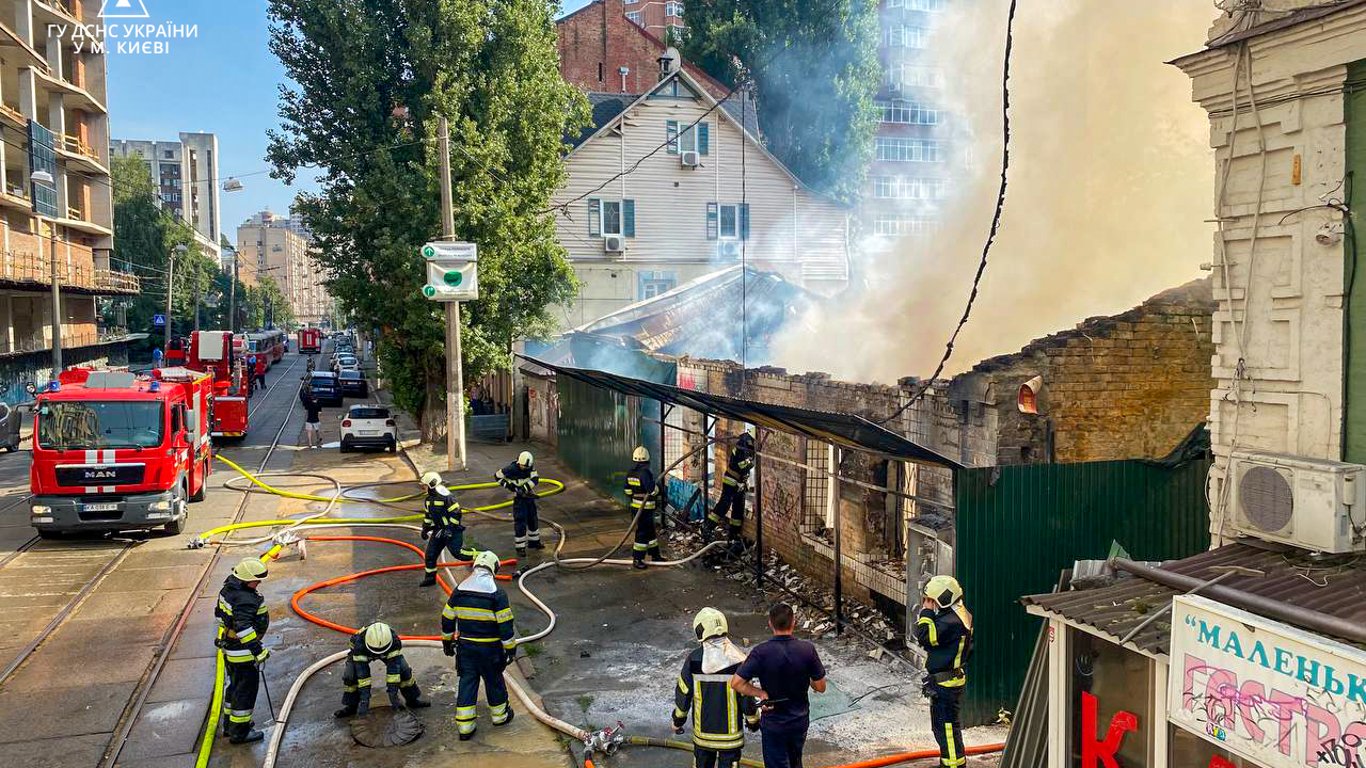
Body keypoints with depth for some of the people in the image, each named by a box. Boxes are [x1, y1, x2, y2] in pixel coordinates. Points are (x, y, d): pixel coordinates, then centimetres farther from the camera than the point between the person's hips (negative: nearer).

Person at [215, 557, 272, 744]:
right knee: (247, 688, 2)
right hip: (243, 652, -10)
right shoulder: (245, 599, -29)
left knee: (235, 685, 24)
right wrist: (258, 650, -27)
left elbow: (219, 613, 16)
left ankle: (230, 724, 38)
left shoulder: (228, 588, 3)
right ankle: (239, 732, 11)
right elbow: (244, 628, -32)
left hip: (229, 646, 10)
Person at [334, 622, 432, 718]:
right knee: (350, 676, -22)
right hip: (363, 653, -1)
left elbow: (393, 667, -34)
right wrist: (364, 697, -36)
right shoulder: (359, 643, -42)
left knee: (403, 670, -15)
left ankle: (412, 700, 4)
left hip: (387, 653, 1)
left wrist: (393, 692, -35)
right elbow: (362, 672, -38)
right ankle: (351, 706, -1)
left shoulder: (394, 640, -39)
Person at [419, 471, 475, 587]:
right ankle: (430, 577, 19)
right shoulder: (429, 499, 7)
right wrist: (425, 529, 18)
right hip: (439, 530, 9)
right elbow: (427, 515, 22)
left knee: (457, 552, -13)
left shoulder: (445, 497, -22)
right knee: (430, 554, 7)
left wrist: (449, 529, -24)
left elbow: (457, 513, -24)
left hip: (452, 530, -8)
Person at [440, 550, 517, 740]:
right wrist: (511, 648, -4)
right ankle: (500, 715, 35)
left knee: (467, 682, 10)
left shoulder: (459, 590, -1)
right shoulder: (497, 594, -14)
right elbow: (505, 624, -14)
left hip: (465, 646, 3)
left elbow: (447, 618, 6)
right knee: (494, 681, 16)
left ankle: (465, 727, 13)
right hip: (489, 648, -3)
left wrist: (447, 641, 19)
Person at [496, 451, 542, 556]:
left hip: (530, 497, 6)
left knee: (533, 520, 18)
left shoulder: (529, 468, -5)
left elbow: (535, 479, -17)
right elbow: (497, 476, -9)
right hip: (519, 498, -6)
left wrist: (524, 488, -29)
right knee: (520, 523, -8)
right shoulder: (511, 469, -17)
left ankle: (534, 542, 35)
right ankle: (520, 548, 0)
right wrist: (508, 484, -21)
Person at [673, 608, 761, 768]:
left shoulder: (694, 659, -10)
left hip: (702, 730, 2)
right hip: (730, 731, -2)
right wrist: (753, 721, 8)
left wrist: (678, 720, 13)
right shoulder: (737, 659, -14)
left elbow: (683, 693, -3)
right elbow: (747, 695, -9)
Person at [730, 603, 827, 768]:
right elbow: (820, 687, -7)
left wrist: (761, 693, -12)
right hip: (800, 720, 3)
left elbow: (736, 682, -24)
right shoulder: (807, 649, -15)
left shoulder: (761, 652, -21)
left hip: (773, 723, -3)